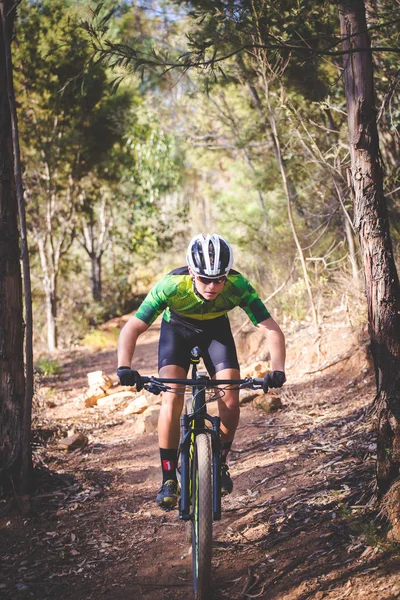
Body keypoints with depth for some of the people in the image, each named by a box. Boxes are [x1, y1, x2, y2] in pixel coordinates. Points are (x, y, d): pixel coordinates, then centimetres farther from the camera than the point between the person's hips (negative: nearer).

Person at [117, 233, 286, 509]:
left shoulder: (238, 286, -34)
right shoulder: (172, 285, -37)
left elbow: (272, 330, -33)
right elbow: (132, 329, -37)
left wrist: (277, 370, -49)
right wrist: (125, 367, -54)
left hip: (216, 329, 1)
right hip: (177, 329, -1)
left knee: (231, 402, -15)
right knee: (172, 400, -21)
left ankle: (220, 461, 13)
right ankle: (169, 478, -7)